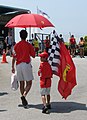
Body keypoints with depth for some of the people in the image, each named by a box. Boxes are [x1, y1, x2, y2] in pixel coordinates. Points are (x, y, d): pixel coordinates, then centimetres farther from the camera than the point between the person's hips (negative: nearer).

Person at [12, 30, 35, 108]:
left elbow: (14, 57, 5)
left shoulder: (16, 45, 6)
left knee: (22, 84, 11)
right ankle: (24, 95, -24)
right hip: (26, 64, -4)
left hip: (18, 65, 4)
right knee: (29, 83, 1)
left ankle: (24, 101, 15)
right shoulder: (29, 45, -2)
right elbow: (33, 55, 3)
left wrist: (12, 67, 11)